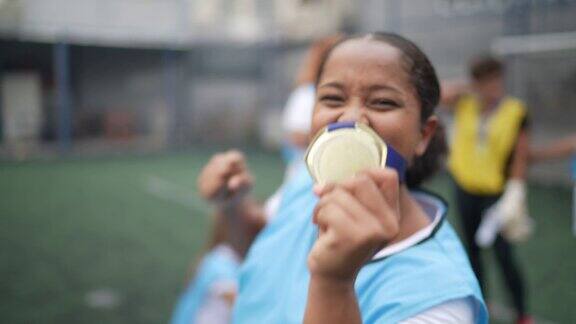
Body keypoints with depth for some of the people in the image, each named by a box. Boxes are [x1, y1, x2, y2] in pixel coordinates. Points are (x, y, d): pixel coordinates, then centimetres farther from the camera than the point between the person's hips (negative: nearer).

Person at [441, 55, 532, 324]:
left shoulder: (516, 111, -6)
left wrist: (514, 195, -13)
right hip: (465, 188, 4)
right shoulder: (465, 105, 3)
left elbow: (520, 157, -7)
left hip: (496, 192, -4)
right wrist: (470, 90, -6)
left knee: (503, 256, -6)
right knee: (472, 249, 14)